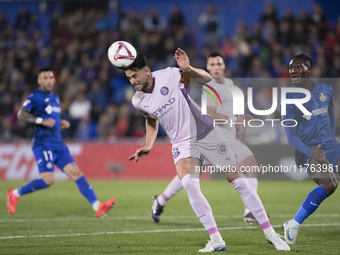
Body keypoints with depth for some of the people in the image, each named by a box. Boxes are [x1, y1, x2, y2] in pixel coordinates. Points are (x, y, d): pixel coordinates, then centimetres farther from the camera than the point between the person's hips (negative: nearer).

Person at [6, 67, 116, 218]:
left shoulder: (55, 97, 21)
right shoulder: (34, 96, -3)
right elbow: (21, 114, -14)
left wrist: (61, 123, 13)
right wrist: (42, 121, -25)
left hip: (58, 144, 7)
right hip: (43, 143, -7)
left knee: (76, 173, -5)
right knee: (47, 180, -15)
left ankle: (98, 207, -12)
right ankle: (15, 194, 5)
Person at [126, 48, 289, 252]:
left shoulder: (168, 75, -15)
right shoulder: (138, 101, -2)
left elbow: (207, 78, -9)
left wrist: (188, 69, -26)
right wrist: (148, 146, 10)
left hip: (206, 133, -2)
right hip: (183, 143, 3)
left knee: (237, 180, -3)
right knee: (188, 182, -26)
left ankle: (270, 233, 9)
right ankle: (216, 240, -20)